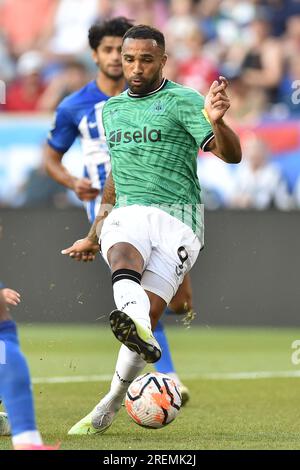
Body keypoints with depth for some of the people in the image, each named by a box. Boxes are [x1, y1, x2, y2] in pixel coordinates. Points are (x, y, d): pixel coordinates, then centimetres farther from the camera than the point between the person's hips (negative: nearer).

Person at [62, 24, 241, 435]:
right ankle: (134, 325, -65)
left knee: (150, 312, -15)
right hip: (127, 213, 3)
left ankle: (111, 404, 1)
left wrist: (215, 121, -33)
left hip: (177, 219, -3)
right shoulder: (112, 109, 21)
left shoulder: (183, 101, 2)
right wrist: (93, 237, 35)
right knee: (124, 258, -33)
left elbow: (232, 155, -11)